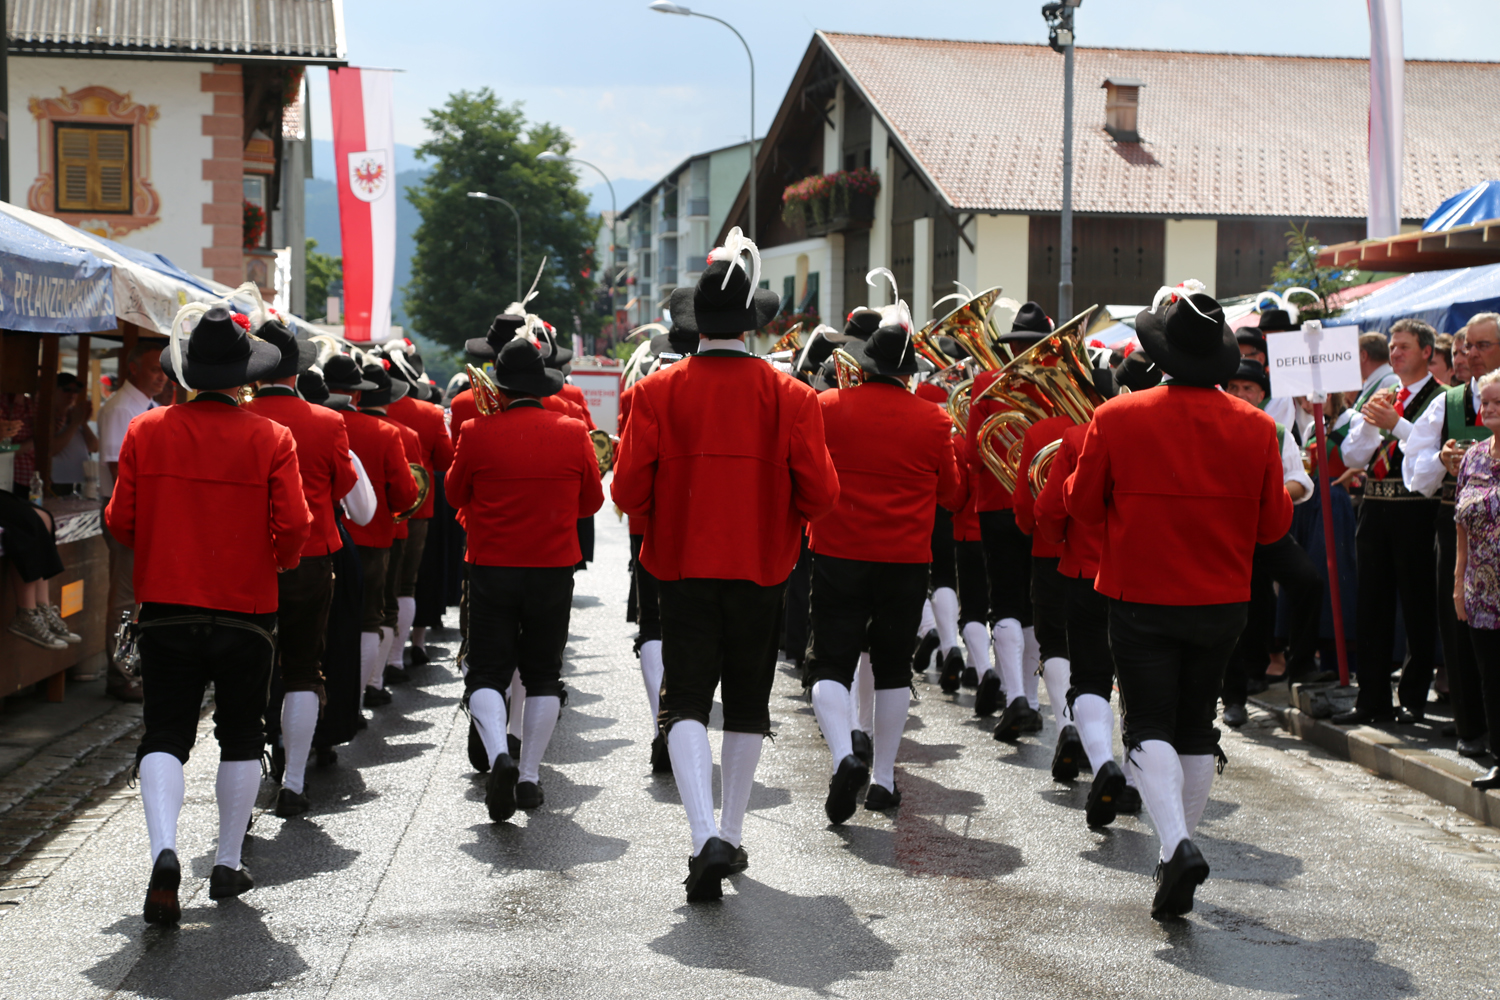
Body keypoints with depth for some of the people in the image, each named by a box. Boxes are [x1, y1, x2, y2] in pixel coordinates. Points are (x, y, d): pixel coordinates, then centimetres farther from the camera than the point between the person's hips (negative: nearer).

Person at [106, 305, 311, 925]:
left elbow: (120, 521, 0)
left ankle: (164, 852, -18)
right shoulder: (270, 439, -8)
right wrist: (280, 562, 10)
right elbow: (292, 526, -12)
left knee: (165, 736, 4)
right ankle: (228, 866, 19)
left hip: (166, 610, 1)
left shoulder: (146, 431, -2)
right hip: (246, 612, -1)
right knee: (241, 739, 14)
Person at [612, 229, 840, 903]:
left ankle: (705, 838, -18)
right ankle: (731, 838, 23)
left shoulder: (658, 392, -6)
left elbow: (629, 492, -6)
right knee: (747, 706, 14)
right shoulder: (790, 396, -5)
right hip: (762, 570, 1)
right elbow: (820, 497, -6)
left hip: (683, 569, -1)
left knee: (686, 704, 0)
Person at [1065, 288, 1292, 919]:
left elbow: (1083, 505, -3)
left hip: (1140, 599, -3)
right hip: (1222, 602, 3)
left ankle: (1178, 843, -21)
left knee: (1150, 726, 1)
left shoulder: (1117, 418, -12)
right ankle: (1178, 857, 22)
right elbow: (1274, 524, 1)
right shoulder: (1256, 427, -5)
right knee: (1197, 727, 15)